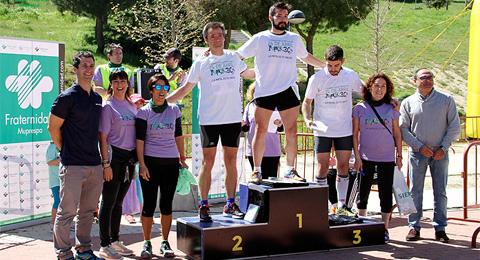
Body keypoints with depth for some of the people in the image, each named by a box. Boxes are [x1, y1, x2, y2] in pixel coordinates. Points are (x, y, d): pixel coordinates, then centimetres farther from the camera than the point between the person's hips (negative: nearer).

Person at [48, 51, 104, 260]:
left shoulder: (97, 98, 13)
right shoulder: (67, 97, -8)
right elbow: (53, 127, -4)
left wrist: (101, 158, 16)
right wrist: (65, 151, 2)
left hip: (95, 164, 7)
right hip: (73, 165, -6)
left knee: (88, 211, 13)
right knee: (67, 211, -2)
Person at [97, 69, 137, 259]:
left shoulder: (131, 104, 13)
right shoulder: (108, 106, -7)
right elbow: (102, 136, -11)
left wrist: (137, 159, 14)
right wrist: (106, 163, -16)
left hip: (129, 158, 7)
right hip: (114, 156, -7)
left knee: (118, 202, 15)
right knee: (108, 202, -1)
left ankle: (115, 241, 26)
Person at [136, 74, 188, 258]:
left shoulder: (174, 110, 9)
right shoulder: (144, 112, 1)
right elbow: (140, 139, -3)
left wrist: (182, 158, 13)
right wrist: (142, 164, -10)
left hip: (171, 162, 2)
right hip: (150, 162, -2)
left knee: (166, 204, 4)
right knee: (149, 204, -1)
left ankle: (165, 243, 15)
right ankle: (147, 243, 12)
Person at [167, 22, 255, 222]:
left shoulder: (233, 58, 11)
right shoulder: (201, 63, 4)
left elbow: (247, 73, 31)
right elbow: (186, 88, 8)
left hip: (233, 118, 2)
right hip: (209, 119, -2)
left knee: (231, 162, 6)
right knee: (207, 163, -1)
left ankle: (230, 204, 14)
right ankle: (204, 206, 6)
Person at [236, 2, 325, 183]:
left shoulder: (295, 39, 16)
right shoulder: (260, 38, 7)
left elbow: (305, 56, 33)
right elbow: (238, 56, 8)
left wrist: (327, 66, 36)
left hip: (288, 91, 2)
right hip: (264, 91, -2)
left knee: (291, 132, 0)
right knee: (260, 131, -4)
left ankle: (290, 170, 10)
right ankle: (257, 171, 5)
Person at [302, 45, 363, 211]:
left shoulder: (351, 76, 1)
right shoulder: (317, 78, -6)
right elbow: (307, 102, 2)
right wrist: (307, 119, -16)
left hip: (345, 130, 2)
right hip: (322, 130, -2)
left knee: (343, 166, 5)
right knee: (323, 167, -1)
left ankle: (342, 205, 14)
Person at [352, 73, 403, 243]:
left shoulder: (391, 109, 3)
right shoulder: (360, 109, 0)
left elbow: (397, 134, 9)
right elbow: (355, 134, 2)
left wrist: (399, 156, 5)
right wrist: (357, 156, -4)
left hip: (386, 158, 0)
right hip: (365, 157, 0)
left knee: (386, 193, 3)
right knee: (363, 192, 6)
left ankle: (384, 228, 15)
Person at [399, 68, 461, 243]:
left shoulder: (447, 100, 4)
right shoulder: (408, 103, 4)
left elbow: (455, 127, 3)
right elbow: (403, 129, 1)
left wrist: (444, 147, -6)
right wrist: (419, 146, -9)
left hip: (440, 153, 0)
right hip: (418, 152, 0)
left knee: (440, 191, 3)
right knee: (415, 191, 0)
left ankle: (440, 228, 11)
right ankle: (414, 227, 9)